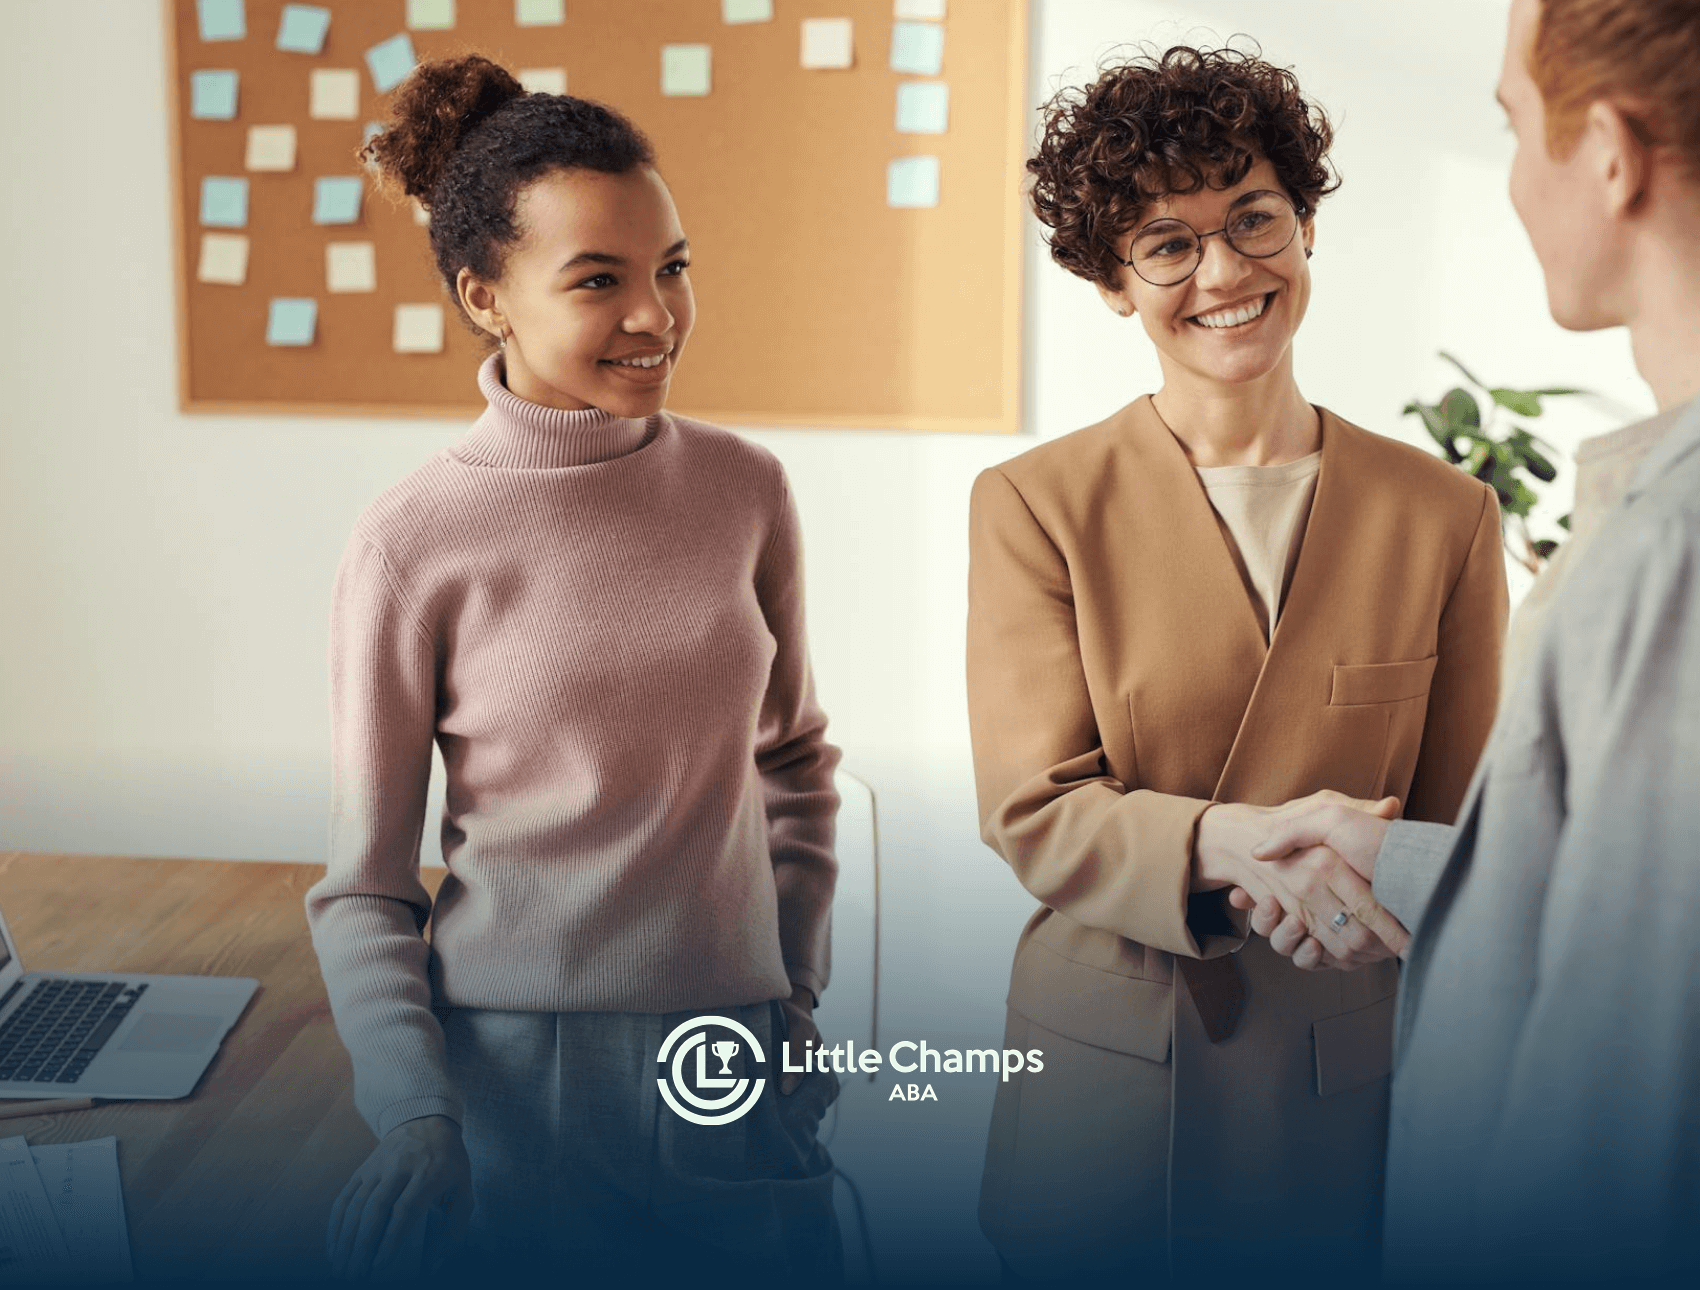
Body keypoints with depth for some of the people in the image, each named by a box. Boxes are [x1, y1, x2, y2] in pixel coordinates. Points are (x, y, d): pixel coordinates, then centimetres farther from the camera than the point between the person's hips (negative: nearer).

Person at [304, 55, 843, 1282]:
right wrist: (415, 1115, -15)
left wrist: (798, 986, 7)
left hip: (736, 1055, 4)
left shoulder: (744, 488, 0)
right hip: (512, 1070, -3)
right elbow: (362, 887, -4)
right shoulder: (413, 546, -10)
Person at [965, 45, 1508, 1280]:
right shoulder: (1035, 506, -2)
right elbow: (1035, 810, -8)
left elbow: (1463, 836, 6)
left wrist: (1361, 880, -17)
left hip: (1353, 1083, 1)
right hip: (1103, 1095, -1)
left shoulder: (1446, 514, 2)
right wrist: (1231, 841, -26)